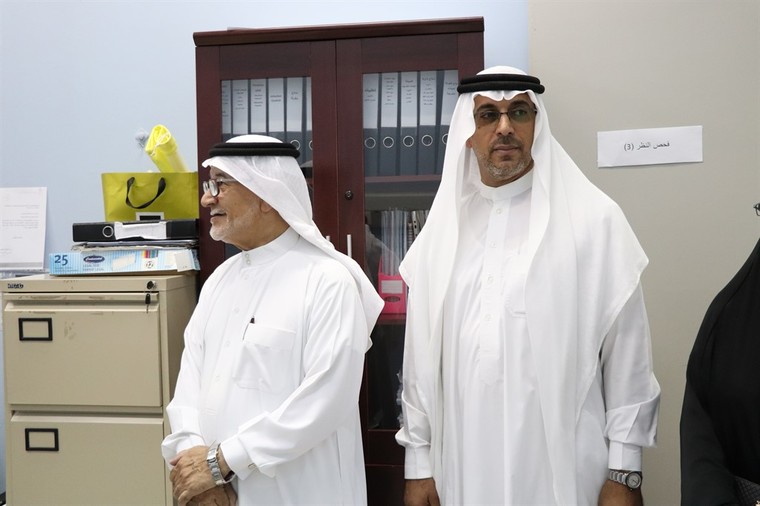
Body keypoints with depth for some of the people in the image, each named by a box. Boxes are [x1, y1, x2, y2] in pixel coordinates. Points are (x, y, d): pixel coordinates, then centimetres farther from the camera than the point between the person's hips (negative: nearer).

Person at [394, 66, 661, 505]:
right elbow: (422, 358, 4)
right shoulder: (442, 229, 3)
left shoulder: (594, 218, -6)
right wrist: (419, 463, 6)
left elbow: (626, 353, -5)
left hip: (564, 471, -2)